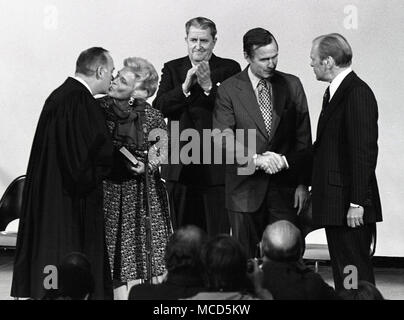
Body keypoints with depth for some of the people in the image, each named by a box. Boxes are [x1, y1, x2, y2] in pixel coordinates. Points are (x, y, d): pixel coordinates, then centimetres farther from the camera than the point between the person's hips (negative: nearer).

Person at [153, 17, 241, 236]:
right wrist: (185, 87, -16)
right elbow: (159, 107, -3)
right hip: (180, 167, 3)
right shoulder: (172, 69, 10)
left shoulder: (229, 69, 2)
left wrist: (208, 87, -20)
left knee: (218, 234, -1)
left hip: (216, 167, -2)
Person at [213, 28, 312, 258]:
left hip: (285, 187, 1)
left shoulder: (292, 85, 6)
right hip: (246, 189, -1)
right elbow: (223, 138, -10)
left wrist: (303, 183, 0)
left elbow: (303, 138, 6)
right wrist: (256, 158, -24)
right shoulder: (229, 90, 0)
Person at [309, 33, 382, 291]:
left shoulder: (358, 94, -15)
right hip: (335, 204, 10)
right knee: (342, 274, 14)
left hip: (351, 208, -10)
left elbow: (364, 151, -19)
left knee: (356, 275, -5)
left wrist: (357, 203, -21)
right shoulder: (335, 92, 15)